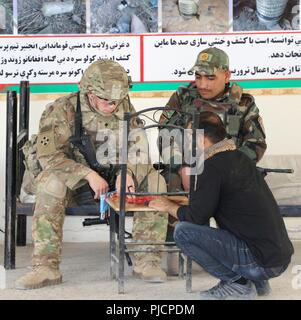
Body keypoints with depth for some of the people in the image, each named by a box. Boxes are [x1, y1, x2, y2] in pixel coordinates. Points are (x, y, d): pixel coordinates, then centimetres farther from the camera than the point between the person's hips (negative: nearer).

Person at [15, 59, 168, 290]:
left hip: (111, 177, 3)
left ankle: (147, 260, -16)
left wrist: (127, 172, -26)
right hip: (74, 178, -3)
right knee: (51, 182, -36)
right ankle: (46, 266, -33)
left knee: (155, 181, -20)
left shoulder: (125, 108, -2)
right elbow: (48, 155, -21)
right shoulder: (63, 110, -14)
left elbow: (137, 148, -3)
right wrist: (88, 174, -31)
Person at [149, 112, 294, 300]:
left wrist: (169, 206, 7)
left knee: (183, 231, -11)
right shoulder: (240, 158, 13)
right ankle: (257, 281, 17)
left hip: (261, 260, -9)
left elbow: (196, 216, -12)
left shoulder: (214, 166, -13)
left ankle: (238, 284, -2)